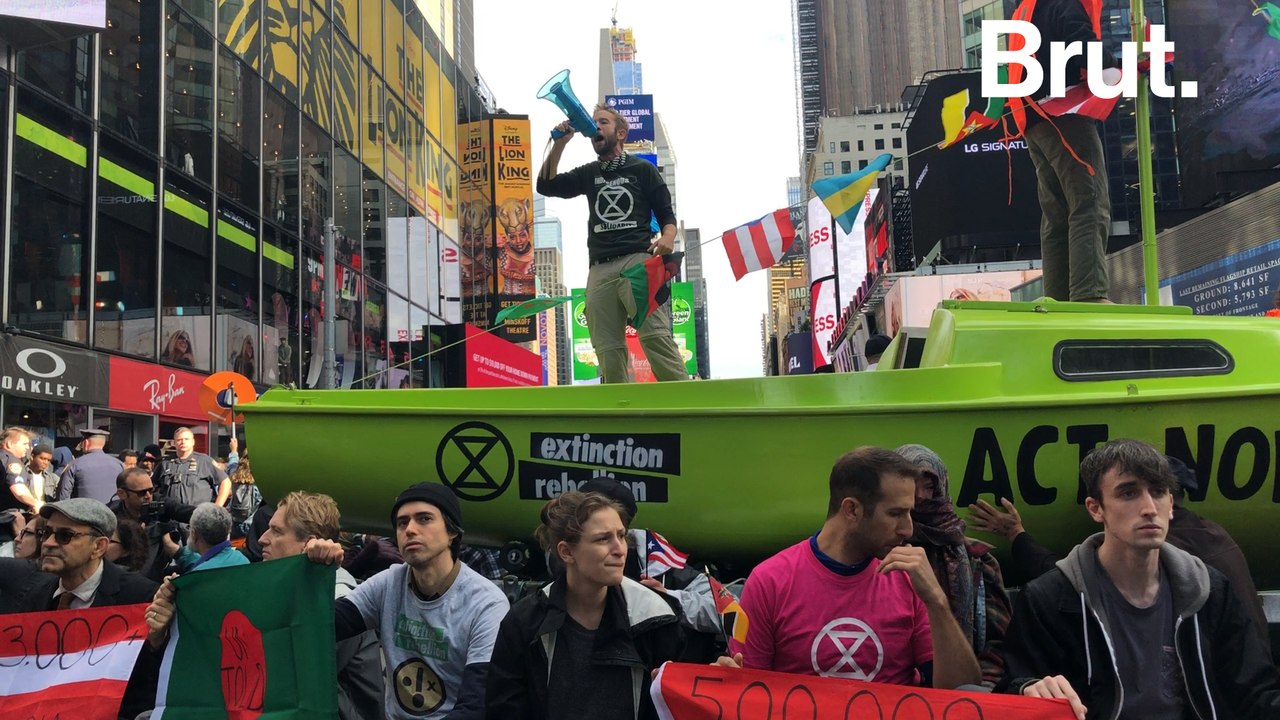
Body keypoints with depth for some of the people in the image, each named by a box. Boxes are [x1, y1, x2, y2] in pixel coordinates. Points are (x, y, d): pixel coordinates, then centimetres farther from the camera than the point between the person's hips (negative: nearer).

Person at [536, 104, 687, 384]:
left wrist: (668, 238, -15)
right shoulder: (588, 174, 24)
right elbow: (546, 186, 16)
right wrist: (560, 143, 7)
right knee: (608, 348, -4)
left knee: (656, 336, -20)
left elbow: (667, 214, 8)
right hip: (600, 269, 5)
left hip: (637, 261, -4)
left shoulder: (642, 169, 13)